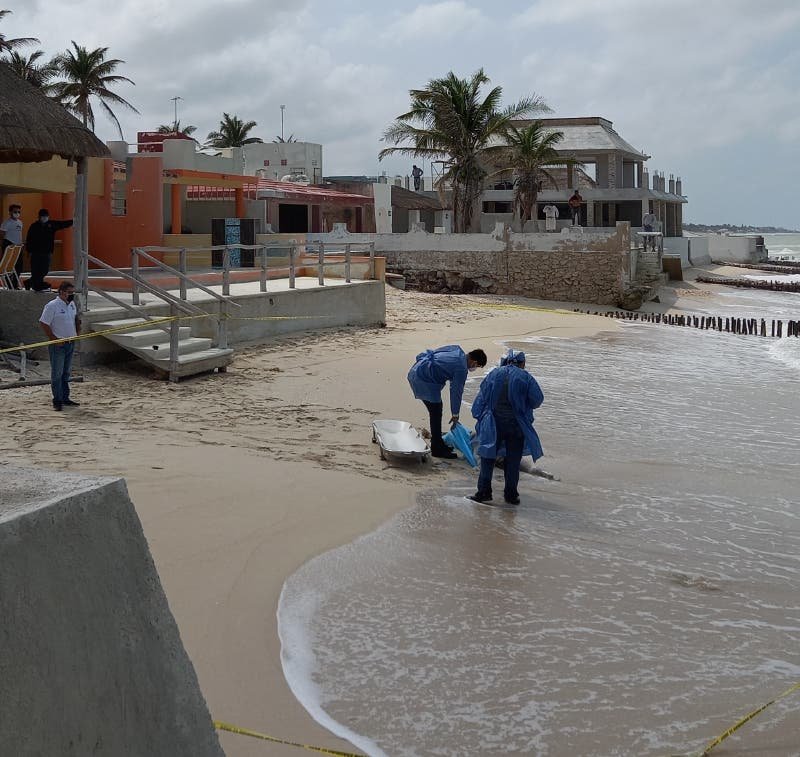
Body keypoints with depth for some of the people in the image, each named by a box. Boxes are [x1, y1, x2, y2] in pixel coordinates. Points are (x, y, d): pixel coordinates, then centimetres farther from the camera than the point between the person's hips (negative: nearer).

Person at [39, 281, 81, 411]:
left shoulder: (72, 304, 9)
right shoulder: (52, 306, -14)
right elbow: (43, 324, -15)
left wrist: (78, 331, 12)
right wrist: (55, 339, -17)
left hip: (70, 343, 7)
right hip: (58, 345, -7)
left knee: (66, 373, 14)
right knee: (57, 373, -2)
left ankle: (65, 398, 22)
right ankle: (57, 401, 2)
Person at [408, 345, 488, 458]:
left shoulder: (457, 349, 9)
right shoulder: (461, 369, -15)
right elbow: (456, 392, -9)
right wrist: (455, 414, 2)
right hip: (424, 380, -10)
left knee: (436, 411, 17)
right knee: (436, 412, -4)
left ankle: (438, 443, 27)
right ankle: (437, 449, 4)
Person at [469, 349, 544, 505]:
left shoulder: (494, 374, 6)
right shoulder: (525, 377, -1)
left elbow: (481, 397, 6)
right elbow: (537, 399, -1)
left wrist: (479, 417, 12)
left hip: (494, 422, 1)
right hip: (516, 424, -1)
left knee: (488, 457, 8)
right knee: (513, 460, 8)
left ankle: (484, 491, 5)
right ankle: (511, 494, 11)